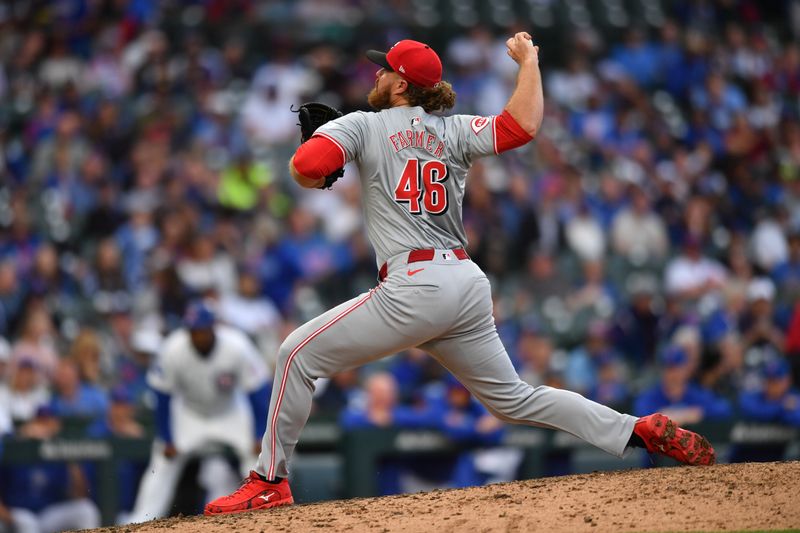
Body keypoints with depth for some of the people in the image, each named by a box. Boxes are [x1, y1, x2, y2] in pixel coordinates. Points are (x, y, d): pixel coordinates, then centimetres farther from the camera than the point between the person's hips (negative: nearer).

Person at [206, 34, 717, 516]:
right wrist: (528, 59, 16)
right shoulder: (454, 131, 13)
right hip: (470, 284, 6)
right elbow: (523, 125, -1)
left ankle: (270, 481, 1)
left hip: (414, 287, -6)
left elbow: (305, 166, -13)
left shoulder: (362, 125, 2)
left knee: (298, 355, 4)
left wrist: (316, 180, 12)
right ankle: (638, 430, 6)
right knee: (512, 397, 16)